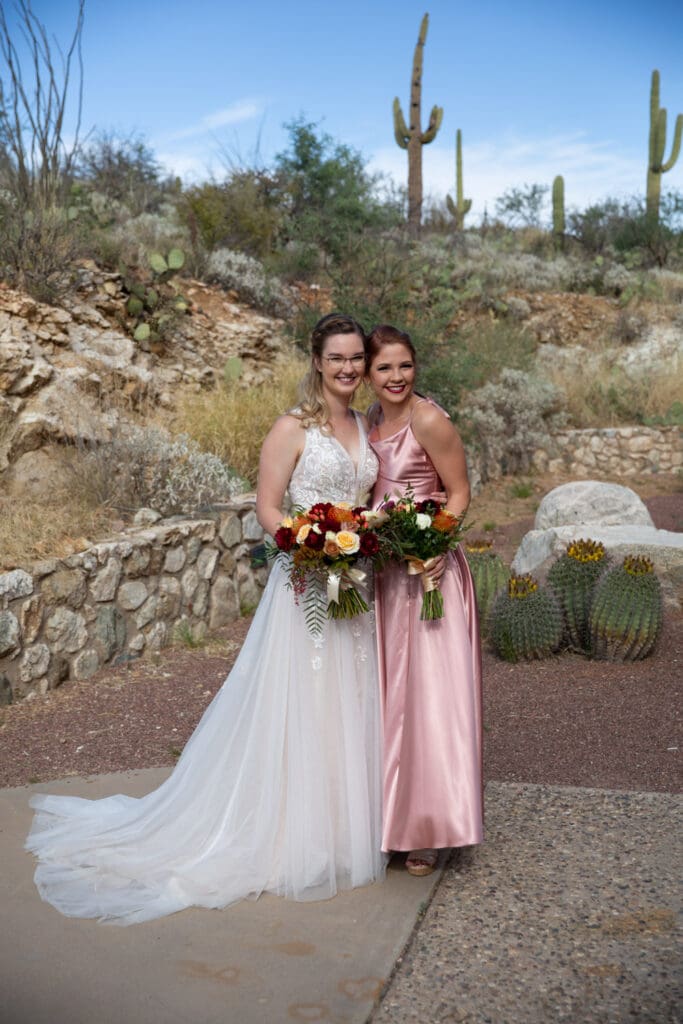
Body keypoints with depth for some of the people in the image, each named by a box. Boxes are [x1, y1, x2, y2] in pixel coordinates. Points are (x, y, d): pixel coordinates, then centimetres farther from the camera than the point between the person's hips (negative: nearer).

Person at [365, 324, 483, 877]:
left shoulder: (429, 420, -13)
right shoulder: (373, 419, 9)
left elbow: (459, 493, -9)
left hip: (427, 568, -7)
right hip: (383, 570, 7)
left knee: (428, 691, -2)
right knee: (390, 691, 14)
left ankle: (428, 828, 11)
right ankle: (392, 812, 28)